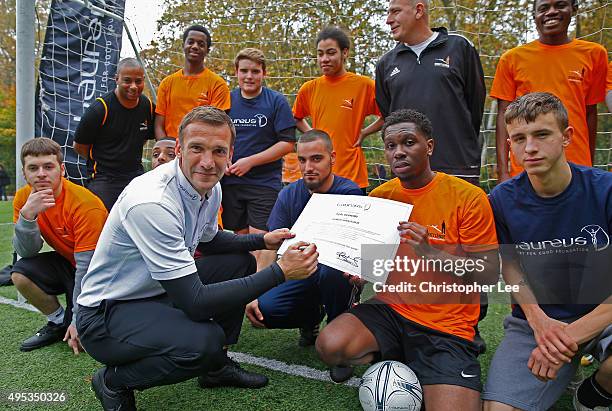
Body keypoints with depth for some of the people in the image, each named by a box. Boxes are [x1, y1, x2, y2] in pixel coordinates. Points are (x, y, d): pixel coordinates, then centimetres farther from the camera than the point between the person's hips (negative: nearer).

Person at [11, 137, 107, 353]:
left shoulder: (85, 205, -28)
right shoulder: (23, 197, -8)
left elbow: (87, 268, -26)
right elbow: (26, 252, -13)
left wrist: (78, 320, -23)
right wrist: (27, 215, -31)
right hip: (66, 263, 6)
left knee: (78, 338, -20)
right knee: (21, 274, -21)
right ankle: (58, 322, 3)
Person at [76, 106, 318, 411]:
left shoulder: (210, 188, -4)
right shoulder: (152, 202, -32)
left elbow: (208, 241, 18)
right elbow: (195, 303, -33)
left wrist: (262, 241, 1)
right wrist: (280, 272, -30)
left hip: (158, 293, 9)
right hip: (105, 314, -9)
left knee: (241, 263, 7)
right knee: (204, 341, -33)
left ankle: (216, 366, 19)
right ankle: (113, 381, -2)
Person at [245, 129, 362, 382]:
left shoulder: (349, 193, -13)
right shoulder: (289, 195, -1)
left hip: (336, 271, -4)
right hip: (303, 272, 4)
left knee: (330, 271, -38)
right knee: (265, 309, -21)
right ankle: (312, 317, 14)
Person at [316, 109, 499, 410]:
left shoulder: (468, 197, -9)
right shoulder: (378, 196, 3)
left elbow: (489, 275, -10)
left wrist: (431, 252, -23)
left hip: (447, 326, -3)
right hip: (390, 309, 3)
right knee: (330, 346, -23)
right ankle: (395, 362, 8)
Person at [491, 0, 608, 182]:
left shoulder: (594, 54, 8)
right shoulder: (511, 58, 4)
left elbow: (590, 112, 11)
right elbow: (503, 115, 1)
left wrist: (589, 167, 13)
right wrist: (503, 171, -6)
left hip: (577, 168, 1)